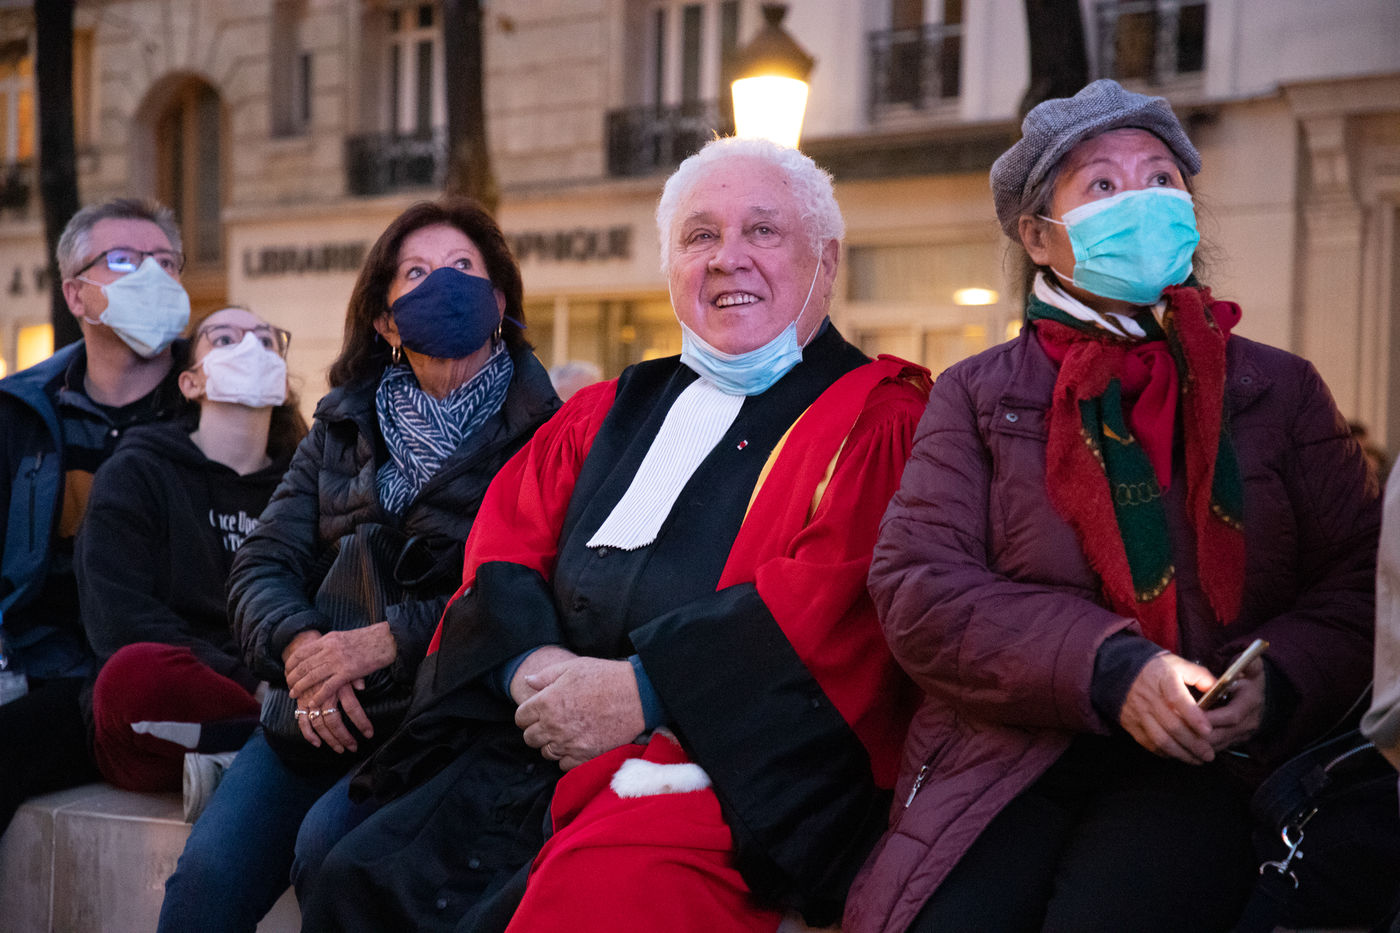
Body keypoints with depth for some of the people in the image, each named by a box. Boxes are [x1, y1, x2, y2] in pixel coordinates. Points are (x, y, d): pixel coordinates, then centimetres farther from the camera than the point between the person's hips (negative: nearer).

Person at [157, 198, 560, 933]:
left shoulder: (537, 432, 0)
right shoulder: (342, 429, 17)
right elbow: (260, 565, 10)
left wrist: (388, 640, -19)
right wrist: (300, 642, -11)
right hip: (318, 712, 4)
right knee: (208, 870, -19)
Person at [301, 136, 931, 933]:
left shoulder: (875, 418, 3)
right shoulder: (612, 411, 24)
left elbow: (837, 593, -12)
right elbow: (507, 539, 16)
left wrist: (643, 689, -18)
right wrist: (532, 665, -6)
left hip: (737, 769, -5)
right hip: (550, 744, 6)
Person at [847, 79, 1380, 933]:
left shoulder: (1280, 389, 19)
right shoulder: (975, 395, 15)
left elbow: (1360, 583, 12)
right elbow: (916, 588, 1)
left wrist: (1277, 682, -10)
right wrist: (1107, 668, -13)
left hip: (1207, 767, 0)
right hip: (1005, 759, 0)